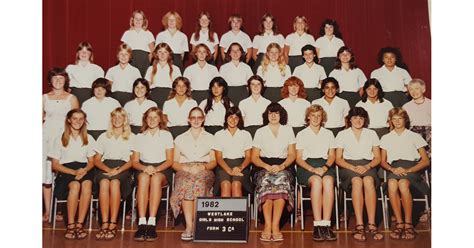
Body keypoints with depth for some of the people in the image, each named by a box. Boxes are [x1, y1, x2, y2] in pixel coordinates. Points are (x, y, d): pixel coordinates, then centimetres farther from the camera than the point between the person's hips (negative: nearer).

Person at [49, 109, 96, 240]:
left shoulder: (89, 139, 16)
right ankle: (70, 225, -31)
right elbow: (55, 165, 3)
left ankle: (79, 224, -34)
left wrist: (84, 170, -10)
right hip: (66, 171, -2)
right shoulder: (60, 139, 8)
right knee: (75, 185, -36)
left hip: (84, 170, 2)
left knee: (87, 184, -35)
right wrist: (73, 172, -13)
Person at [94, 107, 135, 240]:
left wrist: (118, 170, -11)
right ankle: (104, 223, -38)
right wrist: (108, 169, -8)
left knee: (115, 182, -36)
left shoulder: (131, 137, 18)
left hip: (123, 169, -1)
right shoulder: (104, 136, 24)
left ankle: (113, 224, -36)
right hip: (105, 168, 1)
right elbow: (96, 160, 14)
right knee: (104, 182, -34)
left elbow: (132, 160, 8)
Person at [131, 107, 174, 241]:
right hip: (143, 168, 1)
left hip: (162, 169, -1)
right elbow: (134, 162, 9)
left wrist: (156, 169, -16)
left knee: (156, 178, -38)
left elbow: (169, 160, 3)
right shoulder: (139, 137, 16)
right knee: (143, 177, -36)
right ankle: (142, 223, -44)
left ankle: (152, 223, -43)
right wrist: (144, 168, -14)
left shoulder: (166, 135, 11)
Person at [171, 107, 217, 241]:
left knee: (198, 183, -36)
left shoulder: (210, 138, 20)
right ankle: (189, 225, -37)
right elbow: (174, 163, 13)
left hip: (204, 171, 0)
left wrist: (202, 167, -9)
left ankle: (194, 224, -32)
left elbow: (213, 162, 13)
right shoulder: (180, 138, 21)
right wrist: (186, 168, -9)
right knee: (186, 183, -36)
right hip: (184, 171, 0)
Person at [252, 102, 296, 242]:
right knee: (266, 182, -34)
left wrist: (281, 166, -11)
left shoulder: (288, 130, 17)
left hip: (284, 167, 0)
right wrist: (267, 166, -12)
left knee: (281, 181, -34)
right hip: (264, 167, 0)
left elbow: (292, 155, 9)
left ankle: (275, 226, -35)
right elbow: (254, 157, 7)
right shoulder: (260, 132, 15)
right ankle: (267, 226, -34)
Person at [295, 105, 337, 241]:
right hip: (306, 165, -1)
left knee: (328, 181, -34)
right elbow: (298, 158, 7)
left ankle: (326, 224, -37)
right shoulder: (301, 134, 17)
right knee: (316, 181, -36)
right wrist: (313, 169, -12)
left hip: (325, 165, 2)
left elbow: (332, 155, 14)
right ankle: (317, 225, -38)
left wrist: (325, 167, -9)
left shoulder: (328, 134, 24)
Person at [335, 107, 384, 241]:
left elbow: (377, 158, 12)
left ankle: (371, 224, -37)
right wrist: (353, 168, -13)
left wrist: (367, 167, -10)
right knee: (357, 181, -35)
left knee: (368, 181, -34)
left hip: (368, 166, 1)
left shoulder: (371, 134, 18)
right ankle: (359, 225, -38)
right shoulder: (342, 134, 13)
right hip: (348, 166, -1)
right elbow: (338, 159, 5)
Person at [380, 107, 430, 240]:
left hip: (412, 167, -1)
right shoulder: (386, 138, 22)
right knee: (392, 184, -35)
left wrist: (408, 170, -9)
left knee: (403, 184, -37)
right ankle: (399, 223, -30)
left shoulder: (414, 136, 16)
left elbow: (426, 161, 8)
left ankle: (409, 224, -27)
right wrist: (393, 169, -6)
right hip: (394, 168, 2)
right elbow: (383, 161, 17)